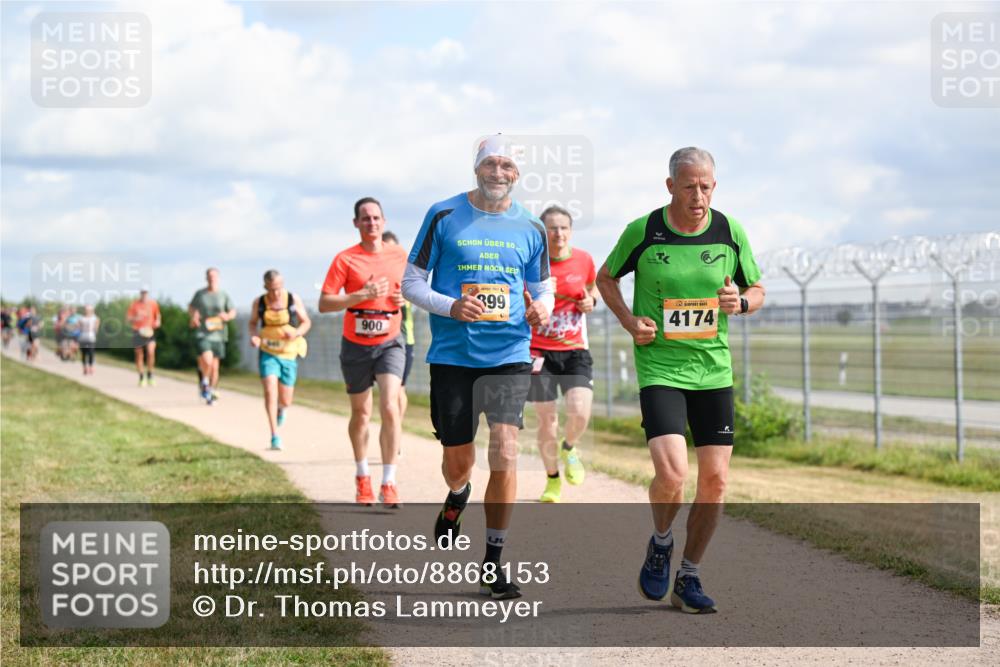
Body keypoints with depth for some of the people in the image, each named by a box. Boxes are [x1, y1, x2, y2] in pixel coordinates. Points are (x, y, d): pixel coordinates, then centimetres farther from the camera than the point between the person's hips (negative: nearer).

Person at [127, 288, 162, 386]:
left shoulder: (153, 304, 4)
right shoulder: (134, 304, -1)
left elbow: (157, 315, 20)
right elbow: (127, 318, 0)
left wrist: (157, 321, -1)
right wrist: (134, 319, -20)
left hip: (149, 331, 0)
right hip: (137, 331, 0)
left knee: (151, 352, -18)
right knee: (139, 355, 2)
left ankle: (150, 375, -2)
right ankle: (141, 378, 13)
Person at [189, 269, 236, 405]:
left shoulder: (223, 295, 3)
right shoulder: (199, 294, 4)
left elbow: (233, 312, 8)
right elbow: (191, 307, 20)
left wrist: (227, 316, -14)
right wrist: (193, 316, 0)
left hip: (217, 334, 2)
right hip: (202, 334, -2)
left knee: (214, 365, 7)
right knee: (207, 361, -22)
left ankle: (212, 392, 25)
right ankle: (204, 380, 8)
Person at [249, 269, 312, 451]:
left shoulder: (293, 300, -4)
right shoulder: (259, 302, -2)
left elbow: (306, 322, 4)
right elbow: (253, 323, 13)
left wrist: (296, 333, -17)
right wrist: (253, 336, -9)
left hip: (288, 355, 1)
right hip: (268, 354, -1)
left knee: (285, 401, 7)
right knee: (270, 391, -20)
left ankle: (281, 409, 46)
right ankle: (275, 436, -19)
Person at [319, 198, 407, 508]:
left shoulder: (400, 256, 3)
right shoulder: (345, 259, -7)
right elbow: (324, 304, -12)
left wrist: (405, 299, -4)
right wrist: (363, 294, -22)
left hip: (389, 343, 1)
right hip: (356, 346, -1)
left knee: (390, 407, -16)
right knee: (361, 413, 11)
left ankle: (389, 483, -13)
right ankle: (362, 477, 32)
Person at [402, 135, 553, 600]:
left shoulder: (530, 228, 7)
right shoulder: (444, 216, 0)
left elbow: (542, 286, 17)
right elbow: (411, 283, 3)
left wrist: (541, 308, -7)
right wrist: (450, 307, -16)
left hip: (509, 356, 0)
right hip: (452, 355, 0)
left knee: (504, 453, -14)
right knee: (457, 461, 8)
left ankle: (493, 564, -2)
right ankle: (457, 497, 48)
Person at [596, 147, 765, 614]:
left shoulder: (731, 232, 1)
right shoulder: (643, 231, -6)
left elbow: (757, 290, 14)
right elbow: (605, 278, 11)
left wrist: (740, 302, -9)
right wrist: (629, 321, -5)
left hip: (714, 370, 3)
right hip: (659, 368, -3)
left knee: (715, 479, 2)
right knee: (671, 473, -19)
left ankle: (688, 579, 20)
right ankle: (660, 543, 14)